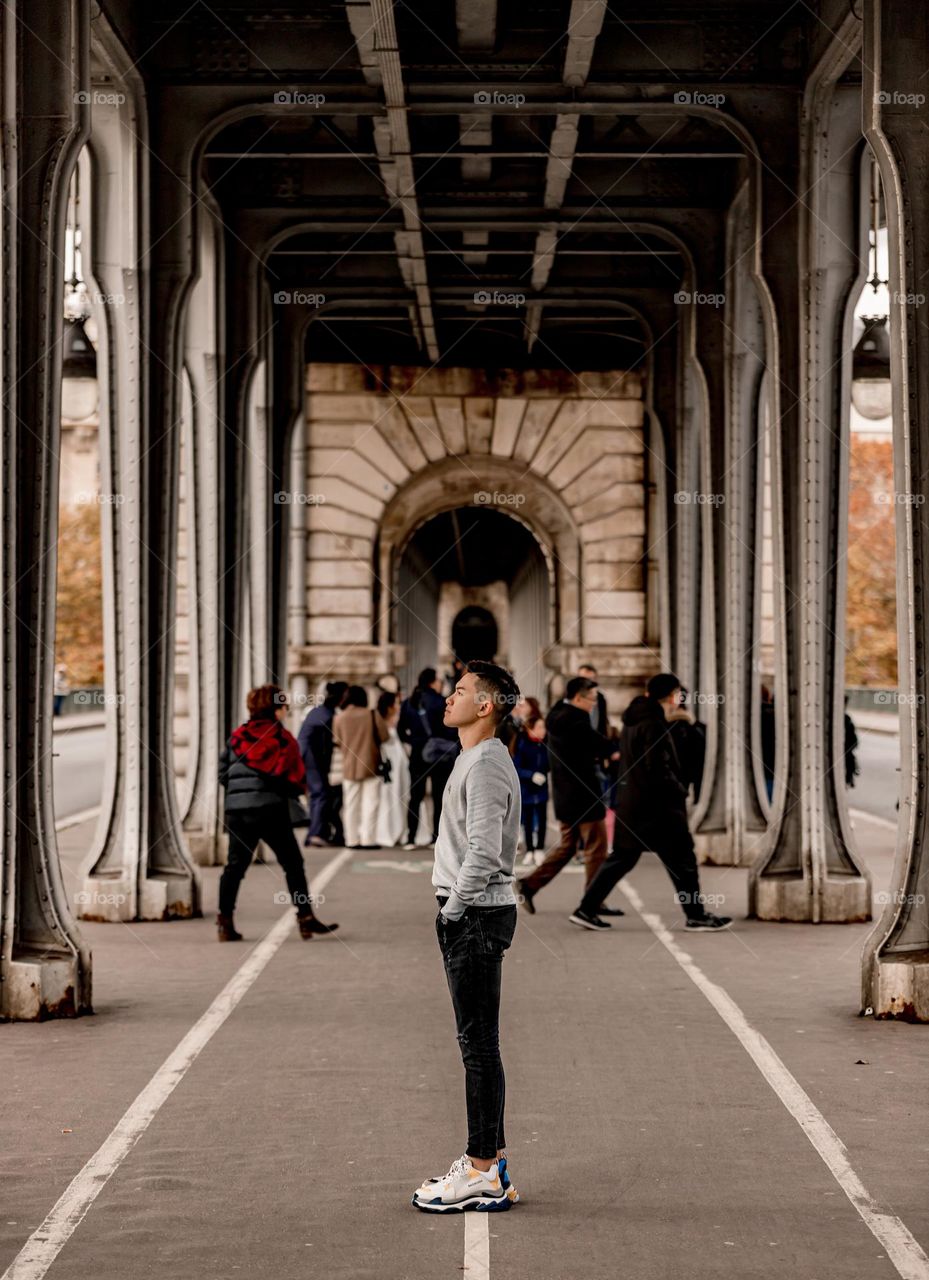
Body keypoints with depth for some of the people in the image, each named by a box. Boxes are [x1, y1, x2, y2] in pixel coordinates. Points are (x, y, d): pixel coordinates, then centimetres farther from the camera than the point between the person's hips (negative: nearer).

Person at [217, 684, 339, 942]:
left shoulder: (237, 737, 10)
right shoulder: (283, 739, -2)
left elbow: (223, 773, 11)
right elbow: (296, 779, -2)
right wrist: (298, 788, 19)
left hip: (236, 808, 4)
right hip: (270, 808, -4)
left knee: (235, 865, 8)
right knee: (292, 863, 5)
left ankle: (225, 922, 2)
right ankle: (305, 917, 2)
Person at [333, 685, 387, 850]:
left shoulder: (339, 718, -4)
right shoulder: (372, 715, -8)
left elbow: (337, 742, 2)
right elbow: (384, 737, -5)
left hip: (349, 767, 2)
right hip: (371, 766, -2)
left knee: (351, 805, 9)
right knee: (370, 804, 1)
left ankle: (352, 840, 8)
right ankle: (368, 839, -4)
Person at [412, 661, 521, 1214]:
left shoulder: (486, 765, -16)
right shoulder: (476, 760, 17)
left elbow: (483, 853, -25)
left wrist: (453, 910, -16)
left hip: (475, 915, -11)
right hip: (471, 914, 11)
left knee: (480, 1043, -8)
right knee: (480, 1042, 14)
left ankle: (483, 1174, -6)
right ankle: (491, 1159, 21)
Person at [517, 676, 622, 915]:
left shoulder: (558, 717, 10)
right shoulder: (574, 721, -19)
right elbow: (603, 747, -16)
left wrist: (597, 756, 2)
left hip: (566, 794, 9)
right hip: (582, 794, -9)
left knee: (567, 845, 17)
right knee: (596, 848, 1)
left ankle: (531, 884, 11)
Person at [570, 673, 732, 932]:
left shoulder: (633, 721, 13)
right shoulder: (654, 725, -17)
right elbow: (658, 768, -23)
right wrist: (679, 791, -8)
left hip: (630, 802, 9)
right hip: (656, 805, -9)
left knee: (622, 858, 12)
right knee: (681, 859, 2)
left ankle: (586, 910, 9)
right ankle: (696, 915, 9)